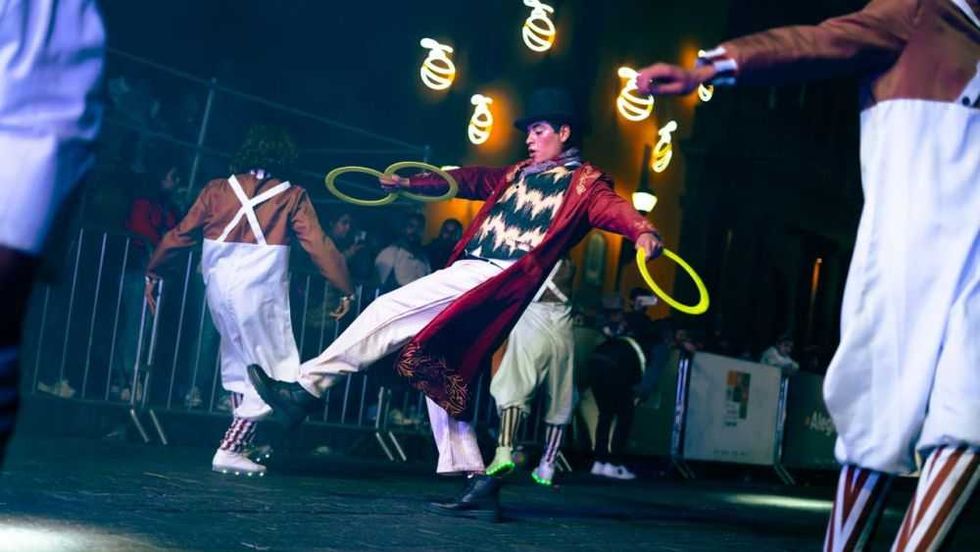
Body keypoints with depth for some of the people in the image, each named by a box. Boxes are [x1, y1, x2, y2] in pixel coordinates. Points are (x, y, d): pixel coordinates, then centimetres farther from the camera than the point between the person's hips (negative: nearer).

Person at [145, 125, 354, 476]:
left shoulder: (217, 189, 9)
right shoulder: (291, 197, 1)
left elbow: (181, 234, 10)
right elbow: (318, 246, -3)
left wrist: (153, 272, 21)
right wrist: (345, 289, 1)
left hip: (218, 288, 5)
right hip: (260, 293, -5)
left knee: (240, 364, 21)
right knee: (275, 374, 3)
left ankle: (241, 441, 23)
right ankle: (229, 450, -4)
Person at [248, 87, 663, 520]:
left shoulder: (583, 181, 4)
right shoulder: (519, 174, 26)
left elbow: (610, 206, -14)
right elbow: (470, 180, 33)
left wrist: (642, 231, -34)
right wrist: (412, 183, 30)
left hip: (495, 278, -9)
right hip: (469, 275, 9)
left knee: (389, 310, -14)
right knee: (439, 376, 5)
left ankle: (307, 389, -10)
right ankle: (478, 484, 3)